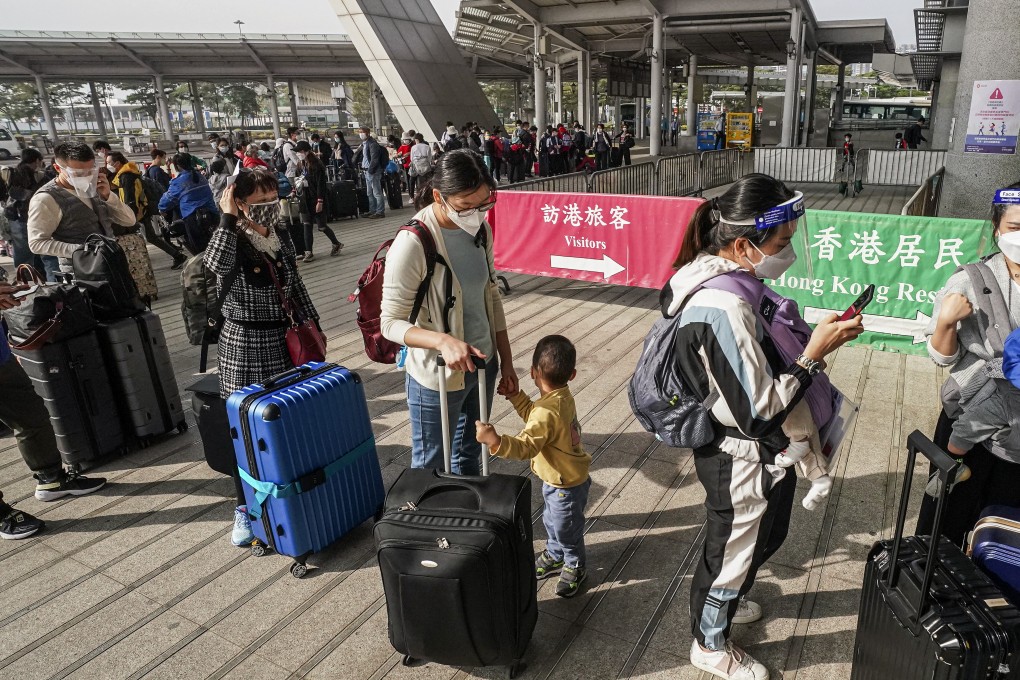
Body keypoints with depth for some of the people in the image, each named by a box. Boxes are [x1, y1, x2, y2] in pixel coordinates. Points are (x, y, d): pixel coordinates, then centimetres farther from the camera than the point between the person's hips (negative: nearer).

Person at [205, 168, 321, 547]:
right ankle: (245, 508, 15)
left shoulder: (282, 241, 6)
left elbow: (296, 286, 16)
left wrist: (312, 323, 16)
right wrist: (227, 218, -29)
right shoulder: (231, 241, -10)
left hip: (283, 338, 5)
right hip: (242, 342, -5)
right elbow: (216, 264, -34)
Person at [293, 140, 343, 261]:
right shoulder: (303, 165, 7)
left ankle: (336, 244, 24)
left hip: (316, 200, -7)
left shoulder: (316, 165, -16)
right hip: (306, 199, 7)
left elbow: (321, 184, -18)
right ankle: (308, 252, 6)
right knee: (307, 225, 3)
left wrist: (320, 201, -21)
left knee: (321, 226, 1)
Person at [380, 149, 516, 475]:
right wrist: (443, 340, -36)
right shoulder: (413, 243, -23)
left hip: (483, 365, 6)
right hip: (437, 378, -6)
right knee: (430, 468, 11)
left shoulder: (480, 229, -2)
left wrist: (506, 362, 11)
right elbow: (391, 322, -19)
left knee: (470, 456, 25)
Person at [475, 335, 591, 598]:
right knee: (552, 521, 29)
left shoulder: (548, 412, -38)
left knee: (566, 528, 17)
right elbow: (534, 416, 9)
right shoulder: (563, 396, -8)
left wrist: (495, 441, -58)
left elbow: (525, 447, -45)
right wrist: (515, 396, 2)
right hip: (559, 478, 9)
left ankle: (575, 566, 41)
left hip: (566, 484, -9)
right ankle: (555, 555, 52)